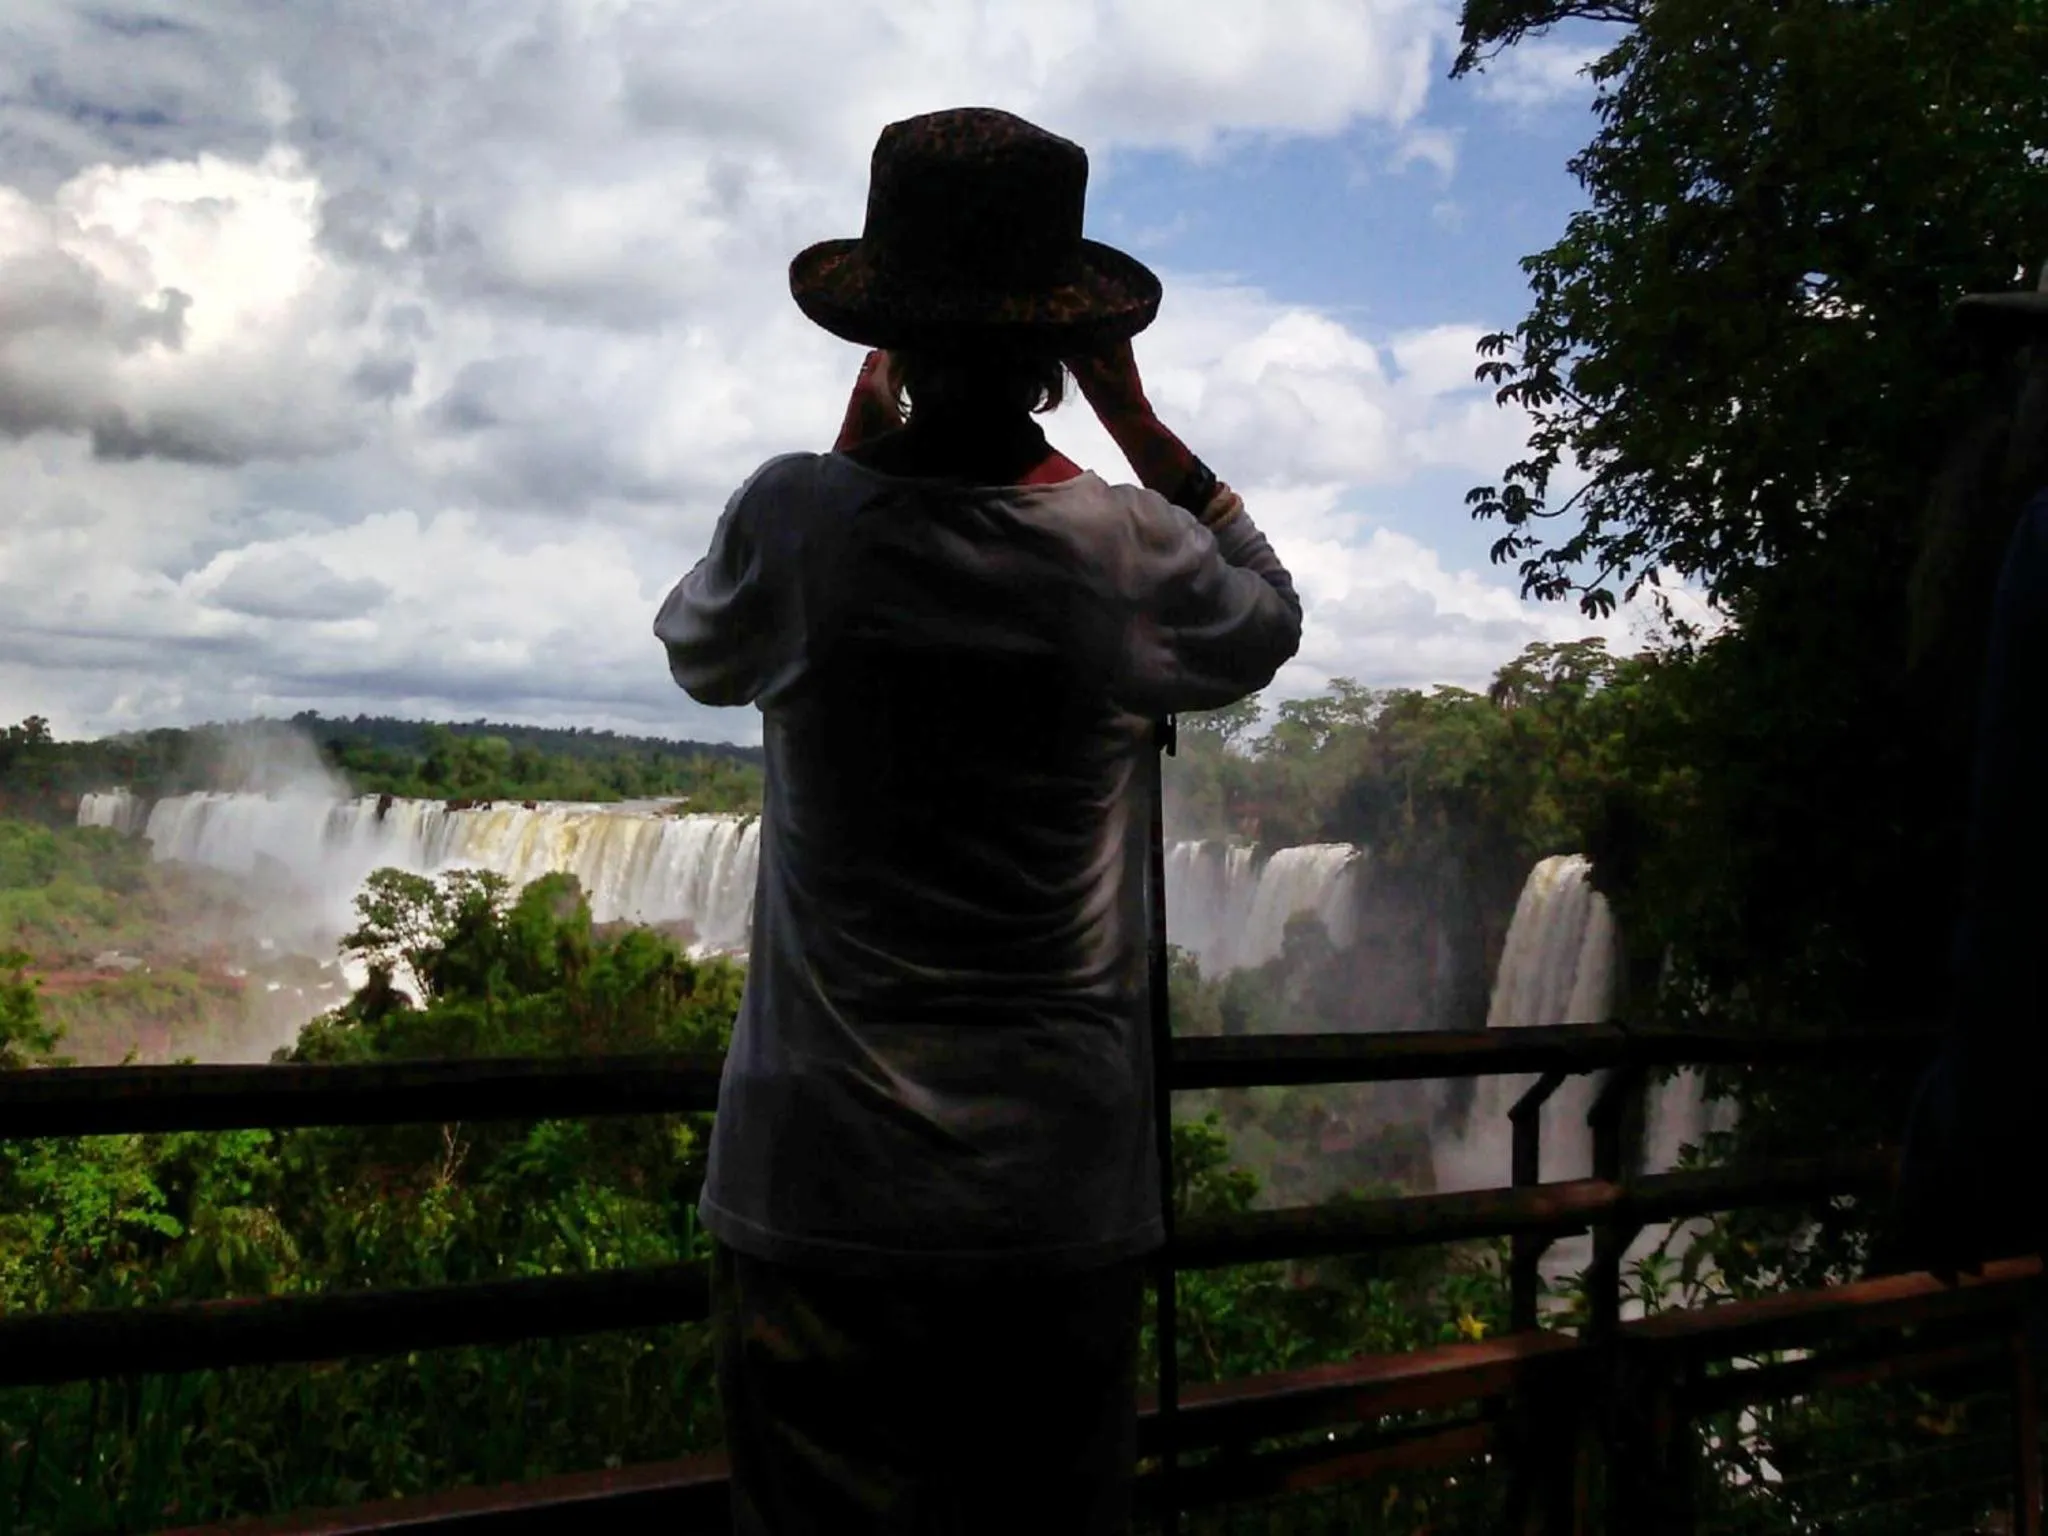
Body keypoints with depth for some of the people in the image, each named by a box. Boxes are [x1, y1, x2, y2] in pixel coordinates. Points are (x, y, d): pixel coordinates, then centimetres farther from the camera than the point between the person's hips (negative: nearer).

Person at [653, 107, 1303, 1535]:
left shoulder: (795, 518, -9)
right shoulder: (1133, 553, -6)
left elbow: (698, 647, 15)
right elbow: (1271, 619, 18)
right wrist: (1143, 429, 14)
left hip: (822, 1190, -1)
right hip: (1066, 1200, 1)